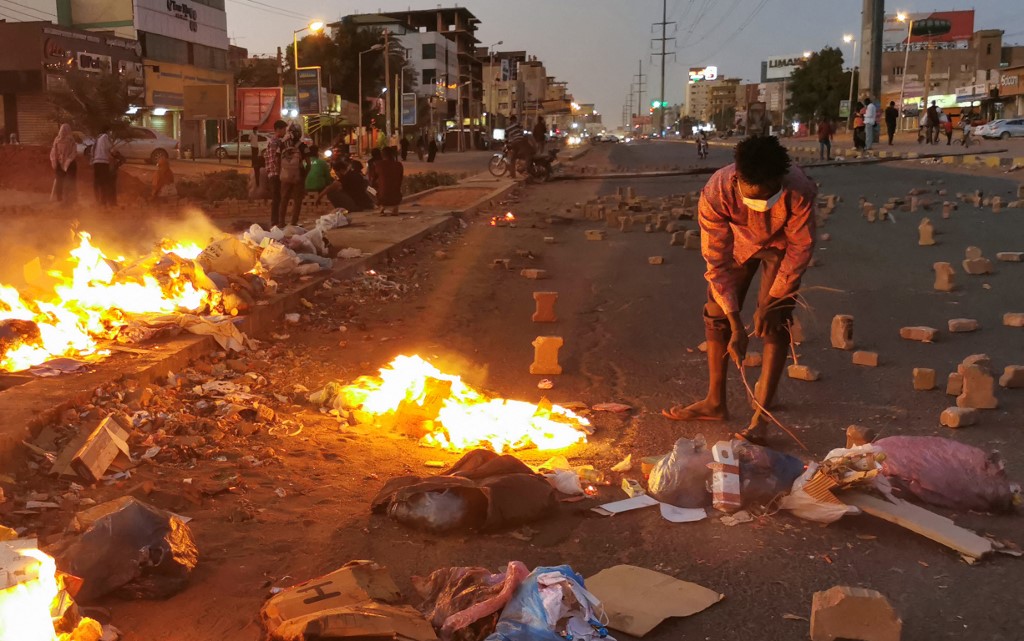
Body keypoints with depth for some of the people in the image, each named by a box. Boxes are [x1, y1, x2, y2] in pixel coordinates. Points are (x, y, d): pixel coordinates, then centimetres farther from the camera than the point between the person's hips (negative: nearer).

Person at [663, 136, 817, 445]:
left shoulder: (798, 190, -40)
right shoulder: (715, 193, -37)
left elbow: (801, 248, -23)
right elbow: (717, 261, -29)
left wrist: (771, 302, -20)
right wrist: (736, 326, -28)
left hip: (782, 243, -2)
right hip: (739, 241, 2)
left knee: (776, 322, -13)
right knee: (716, 313, 2)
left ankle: (761, 416, -10)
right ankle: (715, 402, 17)